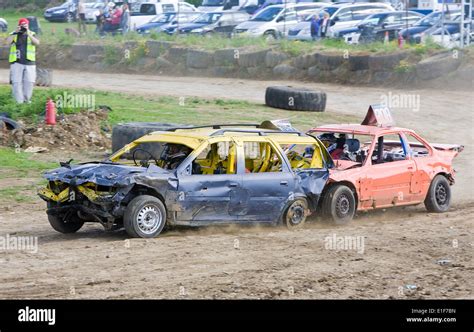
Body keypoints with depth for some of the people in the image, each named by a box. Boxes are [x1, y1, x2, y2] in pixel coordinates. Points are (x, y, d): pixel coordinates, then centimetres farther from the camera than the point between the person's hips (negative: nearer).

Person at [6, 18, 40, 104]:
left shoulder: (32, 34, 8)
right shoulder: (14, 35, 8)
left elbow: (37, 43, -11)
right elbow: (8, 42, -10)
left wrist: (28, 34, -18)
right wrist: (15, 32, -15)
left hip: (29, 62, 1)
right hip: (16, 62, -1)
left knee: (29, 82, 1)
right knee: (17, 82, -4)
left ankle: (26, 99, 16)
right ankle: (19, 101, 0)